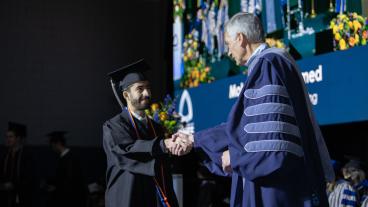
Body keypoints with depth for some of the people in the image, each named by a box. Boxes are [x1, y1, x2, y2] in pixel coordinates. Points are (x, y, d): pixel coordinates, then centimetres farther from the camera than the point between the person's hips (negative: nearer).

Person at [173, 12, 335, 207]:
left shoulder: (267, 64, -12)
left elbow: (272, 127, -22)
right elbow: (241, 126, 23)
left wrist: (235, 156, -10)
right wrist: (195, 139, 26)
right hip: (276, 177, 10)